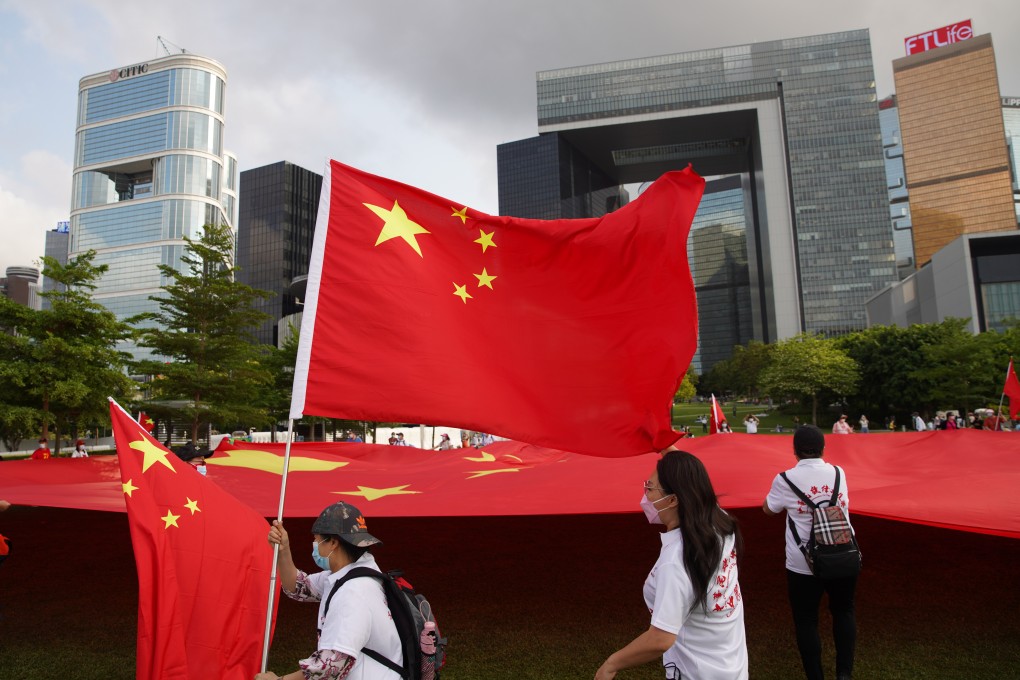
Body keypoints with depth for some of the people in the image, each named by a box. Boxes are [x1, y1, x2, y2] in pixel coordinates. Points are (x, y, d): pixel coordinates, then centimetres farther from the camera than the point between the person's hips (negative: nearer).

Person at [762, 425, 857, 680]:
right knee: (844, 612, 24)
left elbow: (768, 509, 6)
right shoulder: (838, 473, 0)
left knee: (806, 621, 11)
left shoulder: (786, 480, -10)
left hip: (803, 564, -3)